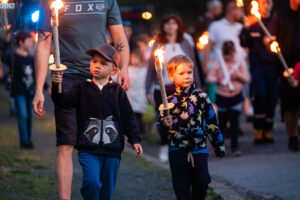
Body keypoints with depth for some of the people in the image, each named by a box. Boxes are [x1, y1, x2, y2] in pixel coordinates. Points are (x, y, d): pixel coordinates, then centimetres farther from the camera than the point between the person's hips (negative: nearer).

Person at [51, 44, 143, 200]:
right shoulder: (82, 88, 4)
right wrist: (57, 86, -27)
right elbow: (63, 101, -8)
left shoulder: (118, 91, 6)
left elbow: (128, 116, 9)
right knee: (92, 182, -22)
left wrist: (135, 139, 2)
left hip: (112, 151, 2)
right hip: (88, 150, -2)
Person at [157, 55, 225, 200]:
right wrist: (165, 124, -22)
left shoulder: (201, 97, 3)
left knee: (201, 183, 0)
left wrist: (219, 146, 12)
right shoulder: (170, 101, 2)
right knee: (181, 188, 1)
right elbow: (161, 127, 2)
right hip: (177, 151, 0)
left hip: (199, 150, 0)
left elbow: (212, 123, 10)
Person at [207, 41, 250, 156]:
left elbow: (247, 78, 0)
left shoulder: (239, 64, 1)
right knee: (222, 122, 9)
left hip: (236, 96, 0)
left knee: (234, 121, -5)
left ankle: (235, 147, -1)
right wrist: (217, 80, -20)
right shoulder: (219, 65, -1)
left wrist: (238, 75, -18)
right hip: (222, 97, 0)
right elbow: (210, 77, -1)